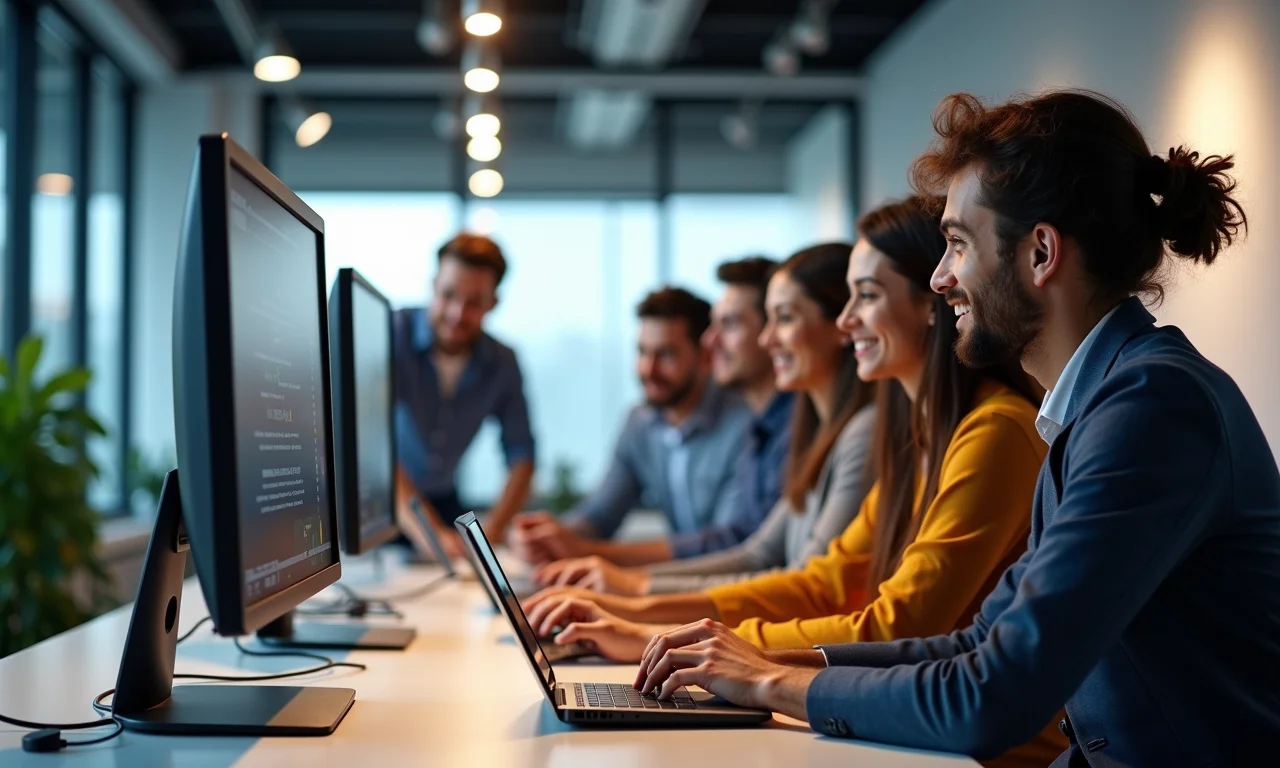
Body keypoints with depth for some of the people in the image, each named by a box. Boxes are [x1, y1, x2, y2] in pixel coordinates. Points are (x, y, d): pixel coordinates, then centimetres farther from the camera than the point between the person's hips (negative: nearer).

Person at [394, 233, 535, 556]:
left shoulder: (502, 363, -4)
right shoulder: (391, 334, -18)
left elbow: (521, 455, -1)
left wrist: (490, 532, -18)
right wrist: (424, 532, -38)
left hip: (440, 500, 4)